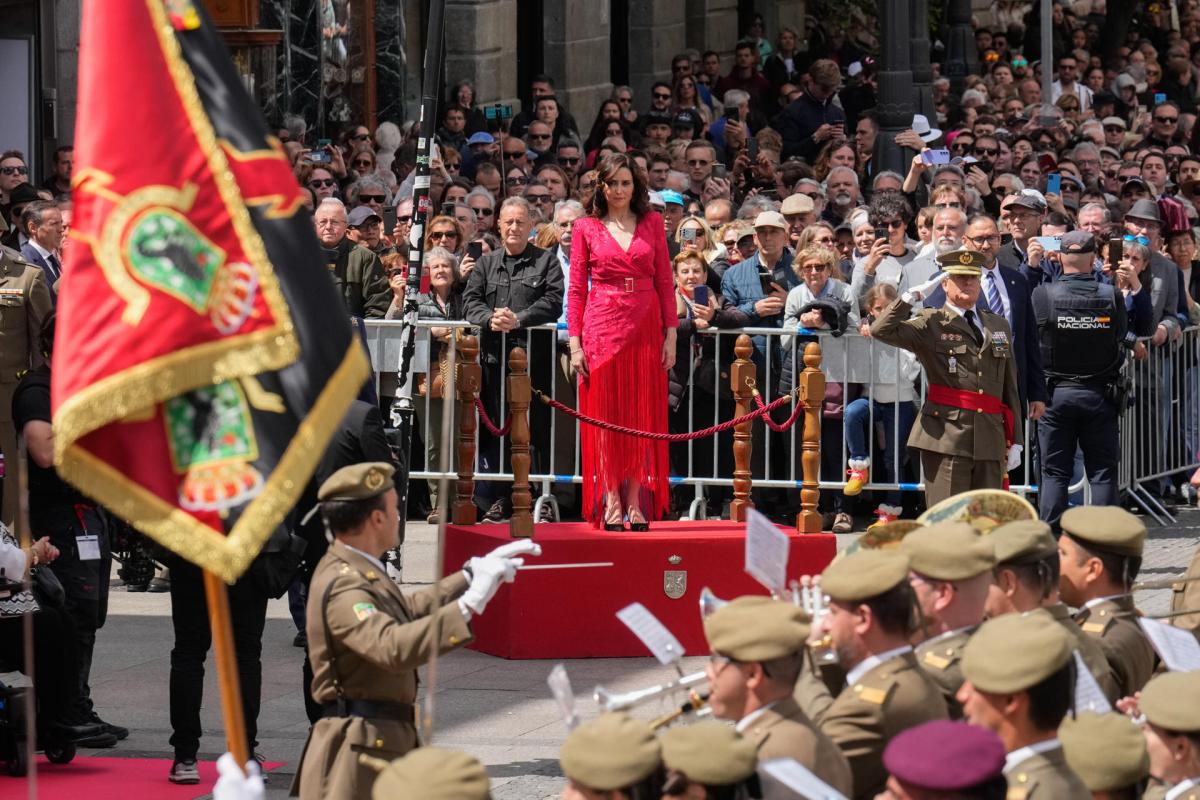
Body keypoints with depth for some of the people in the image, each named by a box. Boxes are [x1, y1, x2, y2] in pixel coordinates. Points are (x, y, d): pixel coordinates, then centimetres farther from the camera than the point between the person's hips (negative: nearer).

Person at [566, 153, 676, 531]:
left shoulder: (652, 223, 9)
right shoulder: (586, 227, 4)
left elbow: (665, 282, 8)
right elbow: (576, 289, 3)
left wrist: (671, 333, 1)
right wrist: (575, 342, -4)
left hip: (645, 328, 2)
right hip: (603, 326, -2)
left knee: (643, 415, 0)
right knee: (605, 414, -2)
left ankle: (636, 503, 4)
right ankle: (611, 503, 0)